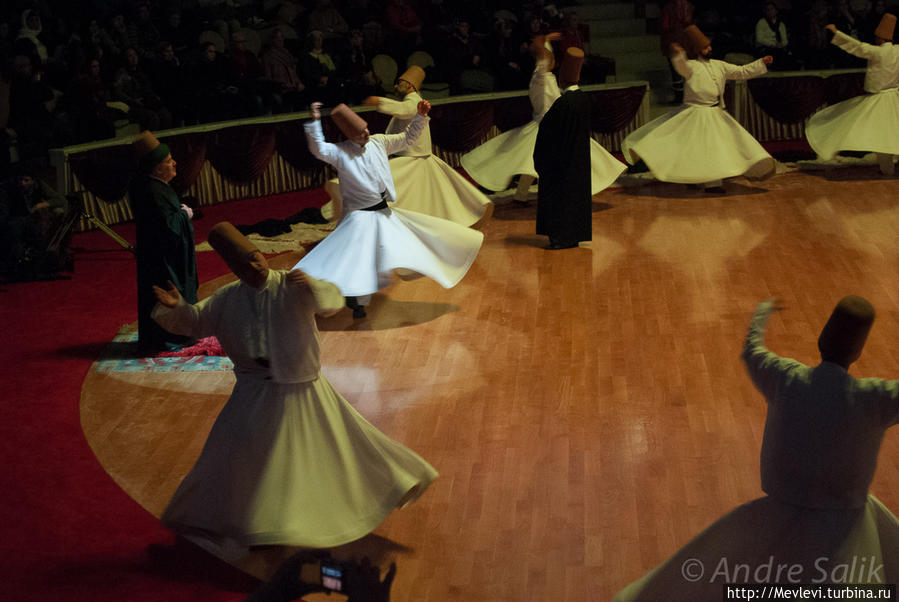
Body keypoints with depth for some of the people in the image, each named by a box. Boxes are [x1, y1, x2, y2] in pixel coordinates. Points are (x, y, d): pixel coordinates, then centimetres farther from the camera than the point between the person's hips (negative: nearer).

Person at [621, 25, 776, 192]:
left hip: (715, 114, 6)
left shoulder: (719, 66, 12)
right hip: (694, 114, -6)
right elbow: (681, 67, -31)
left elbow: (742, 72, 18)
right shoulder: (692, 65, -8)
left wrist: (761, 63, 13)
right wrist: (678, 54, -53)